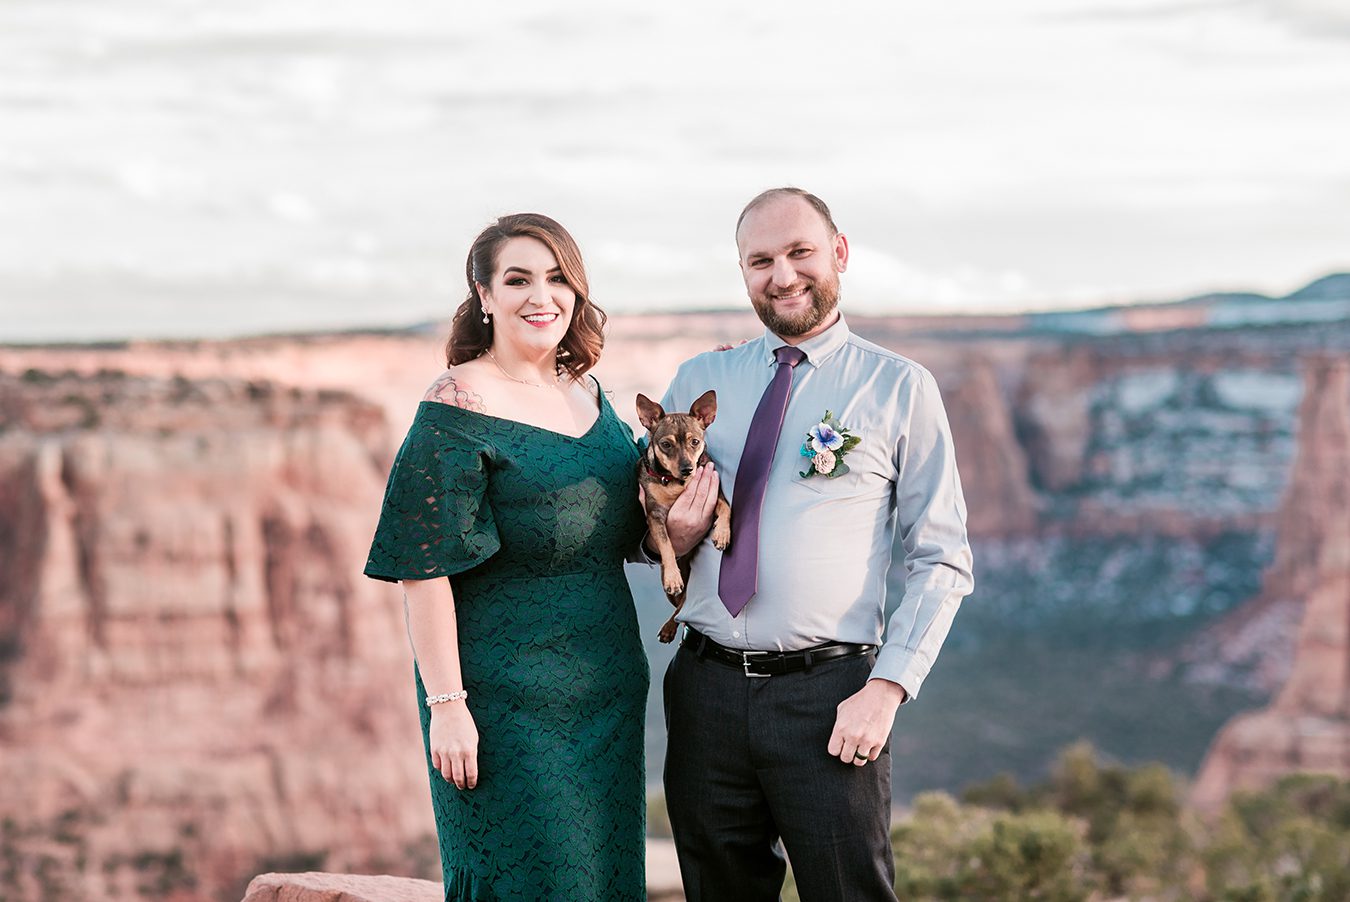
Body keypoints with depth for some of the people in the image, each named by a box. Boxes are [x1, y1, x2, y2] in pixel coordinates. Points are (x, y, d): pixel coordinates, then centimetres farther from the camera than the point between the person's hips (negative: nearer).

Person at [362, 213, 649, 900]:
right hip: (509, 704, -7)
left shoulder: (586, 394, 9)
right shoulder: (457, 410, -13)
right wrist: (445, 703, -20)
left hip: (606, 693, 7)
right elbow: (425, 568, -16)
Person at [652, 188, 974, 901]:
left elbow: (941, 561, -2)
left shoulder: (899, 389, 1)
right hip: (707, 690, 3)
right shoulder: (698, 382, 11)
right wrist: (674, 535, -5)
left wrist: (886, 689, -13)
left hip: (829, 697, -3)